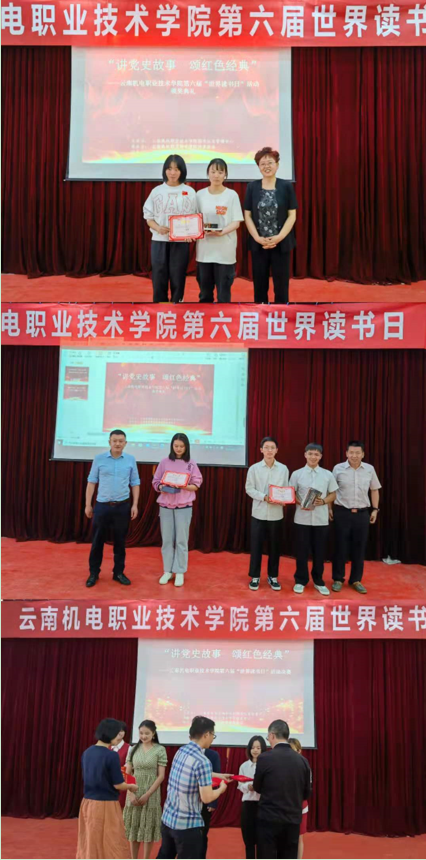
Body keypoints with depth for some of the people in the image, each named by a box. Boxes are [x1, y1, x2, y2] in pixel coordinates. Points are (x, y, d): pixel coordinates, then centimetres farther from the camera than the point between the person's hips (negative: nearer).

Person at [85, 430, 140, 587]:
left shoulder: (130, 460, 3)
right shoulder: (99, 459, -1)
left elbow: (135, 483, 6)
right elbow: (92, 482, 2)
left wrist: (135, 505, -1)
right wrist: (88, 504, 0)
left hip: (122, 506, 1)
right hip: (102, 505, -1)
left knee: (120, 541, 8)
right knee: (97, 541, 4)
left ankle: (118, 572, 20)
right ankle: (94, 573, 15)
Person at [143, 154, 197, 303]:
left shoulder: (189, 192, 3)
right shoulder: (157, 191, 4)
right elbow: (148, 217, 6)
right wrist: (158, 228, -14)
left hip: (181, 242, 0)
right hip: (159, 241, 1)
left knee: (178, 279, 3)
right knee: (159, 279, 2)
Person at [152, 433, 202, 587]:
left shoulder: (191, 464, 0)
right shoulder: (165, 462, 2)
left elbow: (196, 485, 1)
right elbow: (155, 482, 5)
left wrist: (183, 486, -16)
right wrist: (162, 487, -16)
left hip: (184, 507, -1)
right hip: (165, 506, 1)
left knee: (181, 540, 2)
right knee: (167, 539, 7)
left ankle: (180, 572, 9)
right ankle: (167, 571, 17)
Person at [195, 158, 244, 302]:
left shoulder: (232, 195, 0)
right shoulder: (200, 194, 6)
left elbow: (236, 222, -3)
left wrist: (221, 232, -20)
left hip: (225, 250, -2)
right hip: (204, 249, 2)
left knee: (223, 291, 1)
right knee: (205, 291, 9)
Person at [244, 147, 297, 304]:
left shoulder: (286, 186, 1)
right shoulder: (252, 187, 4)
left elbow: (292, 215, -1)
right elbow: (247, 215, 3)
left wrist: (279, 237, -13)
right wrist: (257, 238, -10)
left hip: (281, 243, -1)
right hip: (258, 244, 1)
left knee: (281, 284, 3)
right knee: (259, 284, 6)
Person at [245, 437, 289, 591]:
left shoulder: (283, 469, 4)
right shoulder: (254, 468, 0)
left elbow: (286, 489, 6)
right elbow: (249, 488, -2)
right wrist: (264, 497, -17)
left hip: (276, 514, 1)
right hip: (259, 513, -1)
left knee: (274, 547, 8)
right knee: (256, 546, 3)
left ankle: (273, 576, 21)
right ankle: (255, 577, 14)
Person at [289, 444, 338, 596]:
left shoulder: (327, 474, 3)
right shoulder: (297, 474, 0)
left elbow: (333, 494, 8)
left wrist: (323, 501, -12)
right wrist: (300, 503, -15)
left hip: (321, 519, 1)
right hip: (302, 518, -1)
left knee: (319, 551, 8)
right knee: (302, 551, 5)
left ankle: (318, 581, 21)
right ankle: (300, 580, 18)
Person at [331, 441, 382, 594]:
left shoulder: (369, 469, 2)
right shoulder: (338, 468, -4)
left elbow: (374, 490, 12)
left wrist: (375, 509, 8)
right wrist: (329, 508, 0)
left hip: (362, 513, 2)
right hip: (342, 512, -2)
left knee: (359, 548, 7)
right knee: (340, 547, 4)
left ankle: (356, 580, 19)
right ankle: (338, 579, 16)